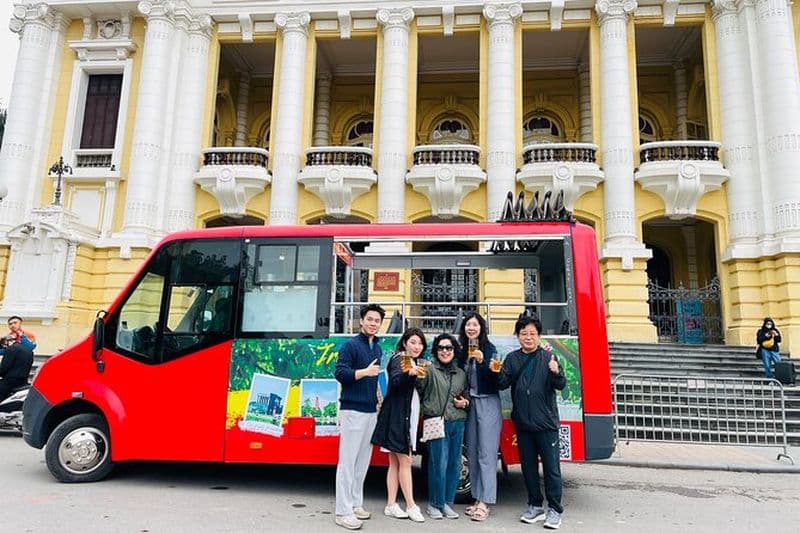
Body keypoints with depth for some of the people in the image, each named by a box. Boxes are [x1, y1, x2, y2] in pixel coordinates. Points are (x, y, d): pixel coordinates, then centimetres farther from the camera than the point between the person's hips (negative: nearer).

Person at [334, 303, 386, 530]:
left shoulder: (378, 348, 14)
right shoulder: (351, 345, -8)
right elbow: (339, 373, -16)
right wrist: (364, 372, -27)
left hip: (371, 411, 7)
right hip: (353, 410, -7)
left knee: (363, 460, 12)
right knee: (348, 461, -3)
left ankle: (355, 503, 23)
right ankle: (343, 512, 2)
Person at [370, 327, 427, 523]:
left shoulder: (413, 362, 16)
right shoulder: (399, 359, -10)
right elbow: (395, 383, -29)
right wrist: (407, 373, -46)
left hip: (407, 417, 9)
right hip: (397, 417, -9)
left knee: (395, 462, 9)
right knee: (405, 461, -5)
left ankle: (391, 505, 14)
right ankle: (411, 506, 2)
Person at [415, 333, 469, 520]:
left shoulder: (461, 373, 15)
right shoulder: (430, 369, -2)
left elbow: (467, 394, 25)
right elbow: (420, 388, -15)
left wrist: (465, 402, 4)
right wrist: (419, 376, -35)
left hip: (457, 423, 5)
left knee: (454, 464, 9)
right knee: (439, 464, -5)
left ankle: (447, 503, 23)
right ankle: (434, 504, 12)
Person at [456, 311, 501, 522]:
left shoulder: (489, 348, -6)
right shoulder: (461, 350, 7)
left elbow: (494, 379, -14)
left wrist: (482, 361, -27)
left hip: (487, 403, -5)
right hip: (469, 403, 5)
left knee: (486, 454, -4)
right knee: (472, 453, 9)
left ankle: (485, 503, -1)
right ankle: (478, 498, 19)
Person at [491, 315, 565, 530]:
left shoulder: (548, 357, -4)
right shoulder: (512, 358, 5)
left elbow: (561, 385, -10)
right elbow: (504, 384, 1)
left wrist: (556, 373, -31)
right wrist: (498, 373, -19)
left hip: (546, 422, -3)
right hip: (523, 423, 4)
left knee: (551, 467, 3)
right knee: (528, 466, 14)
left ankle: (554, 509, 16)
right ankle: (535, 505, 28)